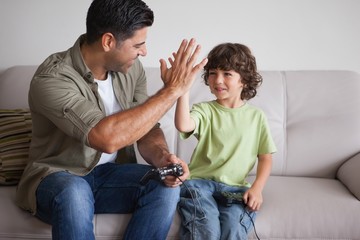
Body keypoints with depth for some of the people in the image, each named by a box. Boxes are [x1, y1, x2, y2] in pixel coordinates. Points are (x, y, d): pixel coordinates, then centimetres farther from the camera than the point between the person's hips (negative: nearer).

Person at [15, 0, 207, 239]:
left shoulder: (131, 68, -5)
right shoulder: (51, 79, -26)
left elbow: (145, 126, -2)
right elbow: (107, 138, -38)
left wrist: (162, 156, -26)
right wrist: (172, 90, -32)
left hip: (111, 174, 6)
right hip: (57, 178, -5)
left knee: (165, 186, -23)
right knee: (74, 192, -40)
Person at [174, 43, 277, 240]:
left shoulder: (256, 116, 10)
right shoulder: (205, 110, 3)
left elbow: (265, 157, 11)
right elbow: (183, 125, -20)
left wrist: (257, 188, -4)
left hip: (235, 188, 2)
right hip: (200, 181, -1)